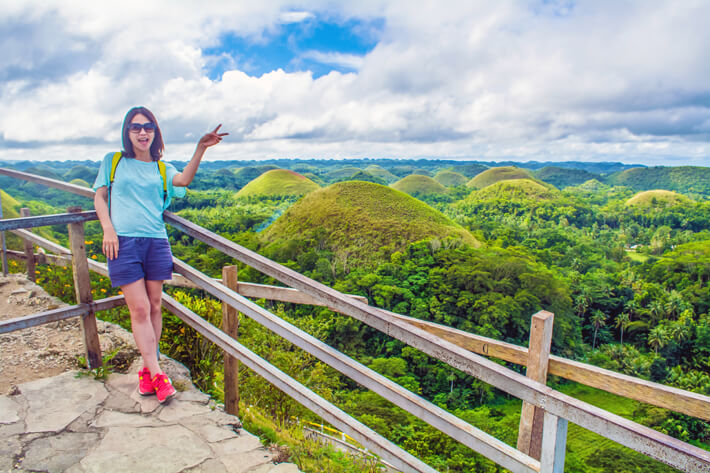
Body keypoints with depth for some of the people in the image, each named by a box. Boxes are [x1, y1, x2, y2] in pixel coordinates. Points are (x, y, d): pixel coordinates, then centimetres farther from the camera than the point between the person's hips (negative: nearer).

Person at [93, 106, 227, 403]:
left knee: (154, 307, 6)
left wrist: (200, 149, -22)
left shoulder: (161, 168, 13)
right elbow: (99, 197, 12)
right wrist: (108, 229, -4)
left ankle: (147, 370, 20)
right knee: (139, 309, -7)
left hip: (156, 242, 2)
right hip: (124, 242, -2)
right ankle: (156, 375, -2)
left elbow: (184, 180, -9)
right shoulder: (113, 161, 12)